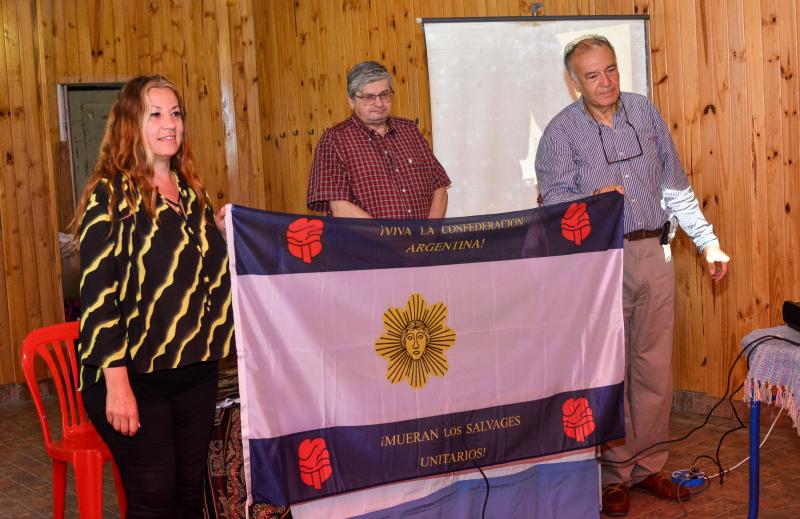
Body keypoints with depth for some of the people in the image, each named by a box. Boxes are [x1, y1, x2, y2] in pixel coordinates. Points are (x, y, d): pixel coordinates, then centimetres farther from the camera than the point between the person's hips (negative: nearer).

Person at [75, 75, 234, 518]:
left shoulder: (192, 194, 11)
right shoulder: (111, 194, -8)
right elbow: (97, 292, -15)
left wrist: (222, 232, 4)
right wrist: (116, 381, -20)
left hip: (195, 369, 6)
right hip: (134, 375, -6)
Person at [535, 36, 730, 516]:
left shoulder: (645, 112, 7)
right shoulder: (562, 131, -4)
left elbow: (676, 185, 11)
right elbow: (554, 198, -9)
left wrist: (708, 242, 9)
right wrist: (594, 201, -29)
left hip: (652, 253, 3)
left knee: (655, 367, 9)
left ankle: (649, 466, 23)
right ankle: (615, 474, 17)